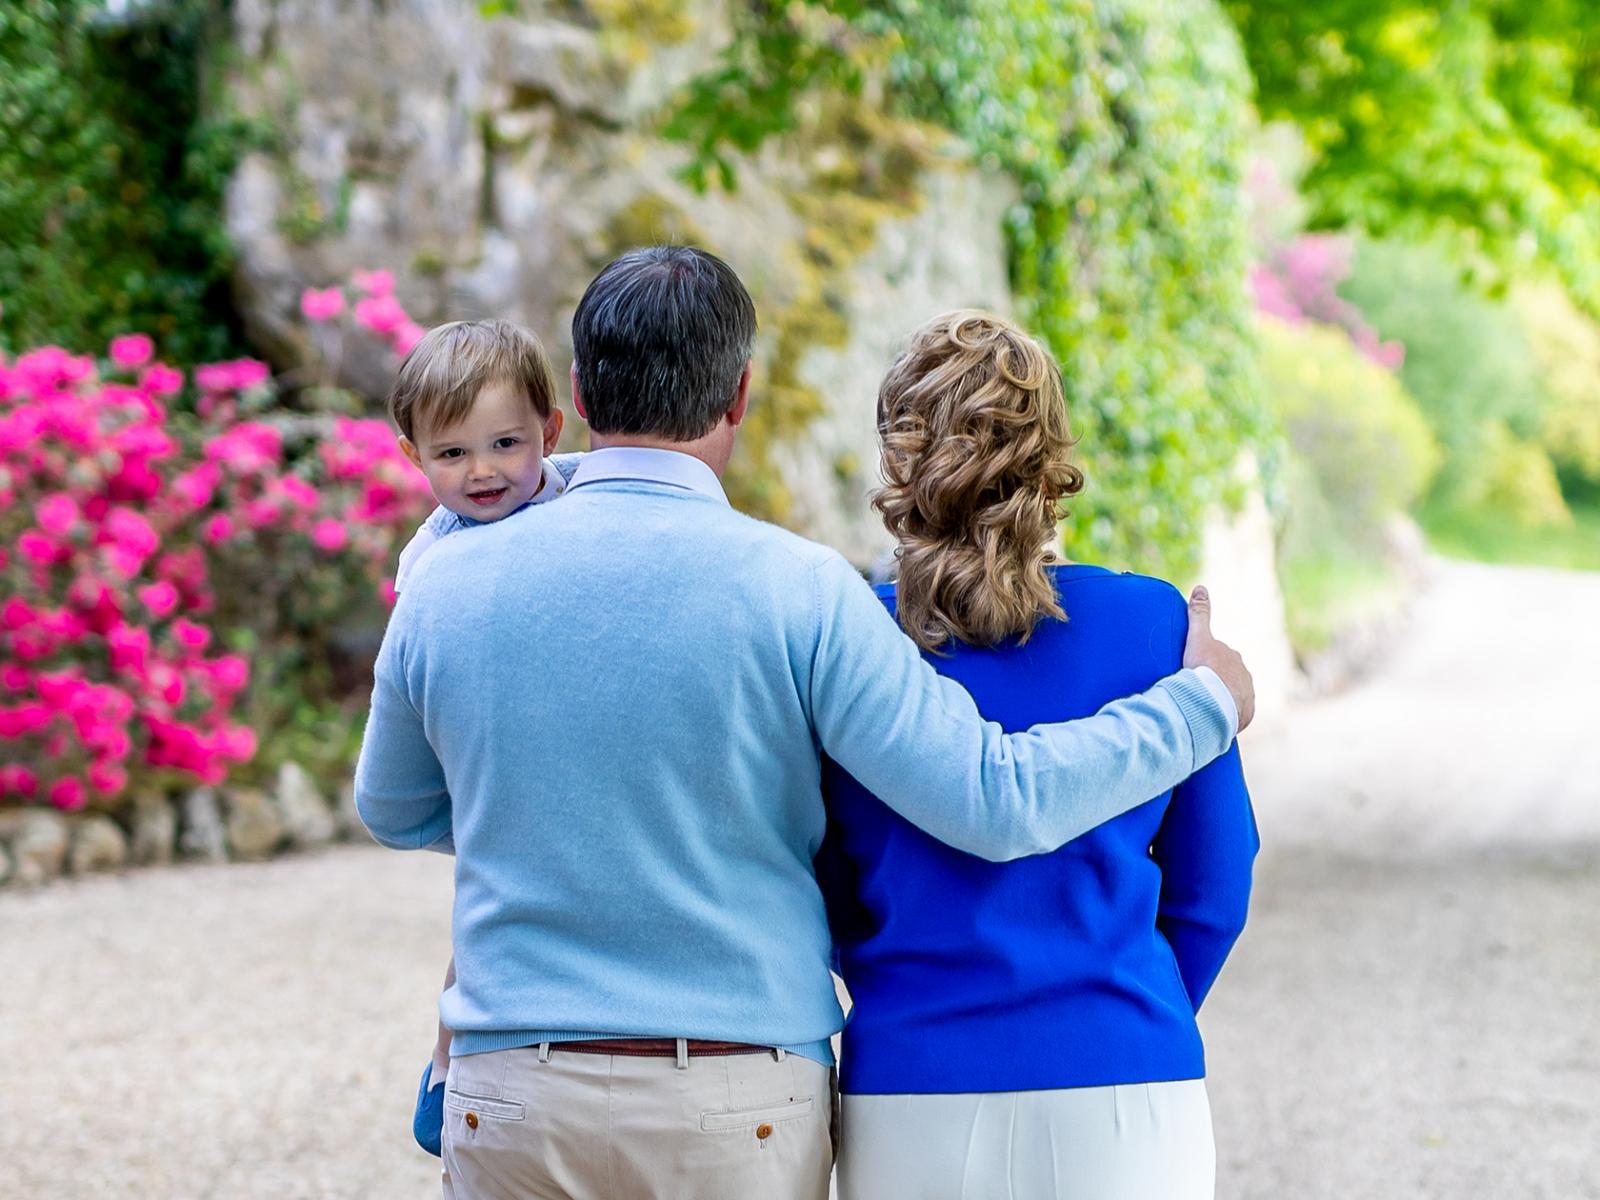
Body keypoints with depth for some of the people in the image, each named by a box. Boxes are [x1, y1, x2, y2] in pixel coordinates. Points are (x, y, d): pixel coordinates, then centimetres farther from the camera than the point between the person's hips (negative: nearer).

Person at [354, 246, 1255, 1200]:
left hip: (510, 1104, 2)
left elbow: (396, 812, 17)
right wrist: (1202, 703, 1)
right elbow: (997, 804, -13)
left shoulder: (448, 584, 0)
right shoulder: (797, 592, -11)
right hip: (738, 1115, -2)